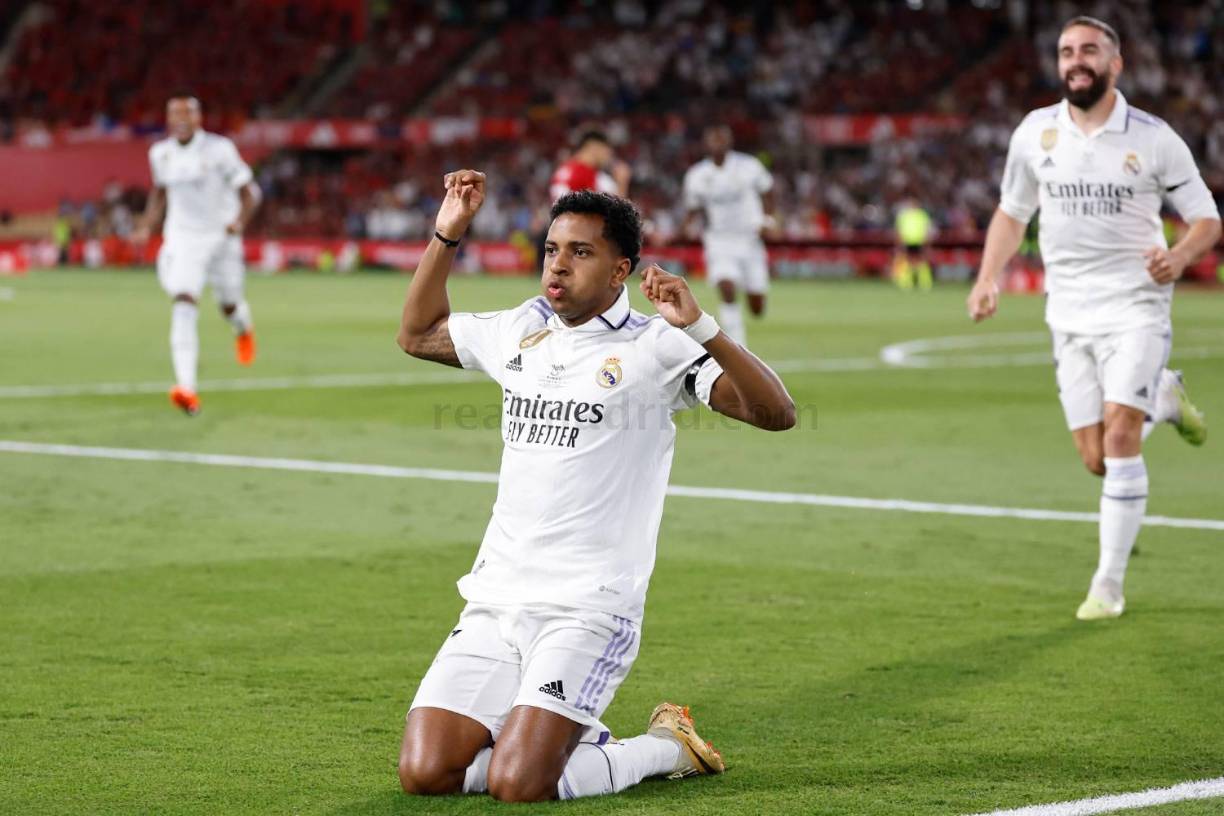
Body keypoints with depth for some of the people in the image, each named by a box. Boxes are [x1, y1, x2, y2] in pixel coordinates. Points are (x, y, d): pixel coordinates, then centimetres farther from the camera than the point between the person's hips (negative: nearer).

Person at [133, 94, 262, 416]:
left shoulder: (219, 150, -12)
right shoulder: (161, 154, 3)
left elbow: (249, 192, -9)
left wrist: (239, 221, -26)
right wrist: (147, 227, 10)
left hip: (220, 236, -2)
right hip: (182, 239, 2)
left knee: (229, 305, 14)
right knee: (183, 304, -19)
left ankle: (243, 328, 57)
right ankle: (187, 387, -29)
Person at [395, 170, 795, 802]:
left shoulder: (654, 348, -5)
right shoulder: (520, 331, 13)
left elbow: (776, 413, -16)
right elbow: (417, 334, 30)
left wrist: (699, 327, -28)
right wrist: (446, 234, 19)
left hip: (587, 610, -6)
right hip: (494, 601, 6)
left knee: (516, 785, -20)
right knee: (425, 774, -9)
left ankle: (668, 747, 8)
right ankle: (572, 738, 17)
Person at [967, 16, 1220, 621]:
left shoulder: (1153, 139, -7)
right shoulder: (1035, 133, 2)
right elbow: (1012, 212, 16)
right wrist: (988, 278, 2)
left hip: (1135, 305, -3)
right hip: (1070, 314, 4)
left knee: (1119, 437, -17)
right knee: (1096, 459, 1)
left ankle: (1108, 586, -7)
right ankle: (1164, 398, 35)